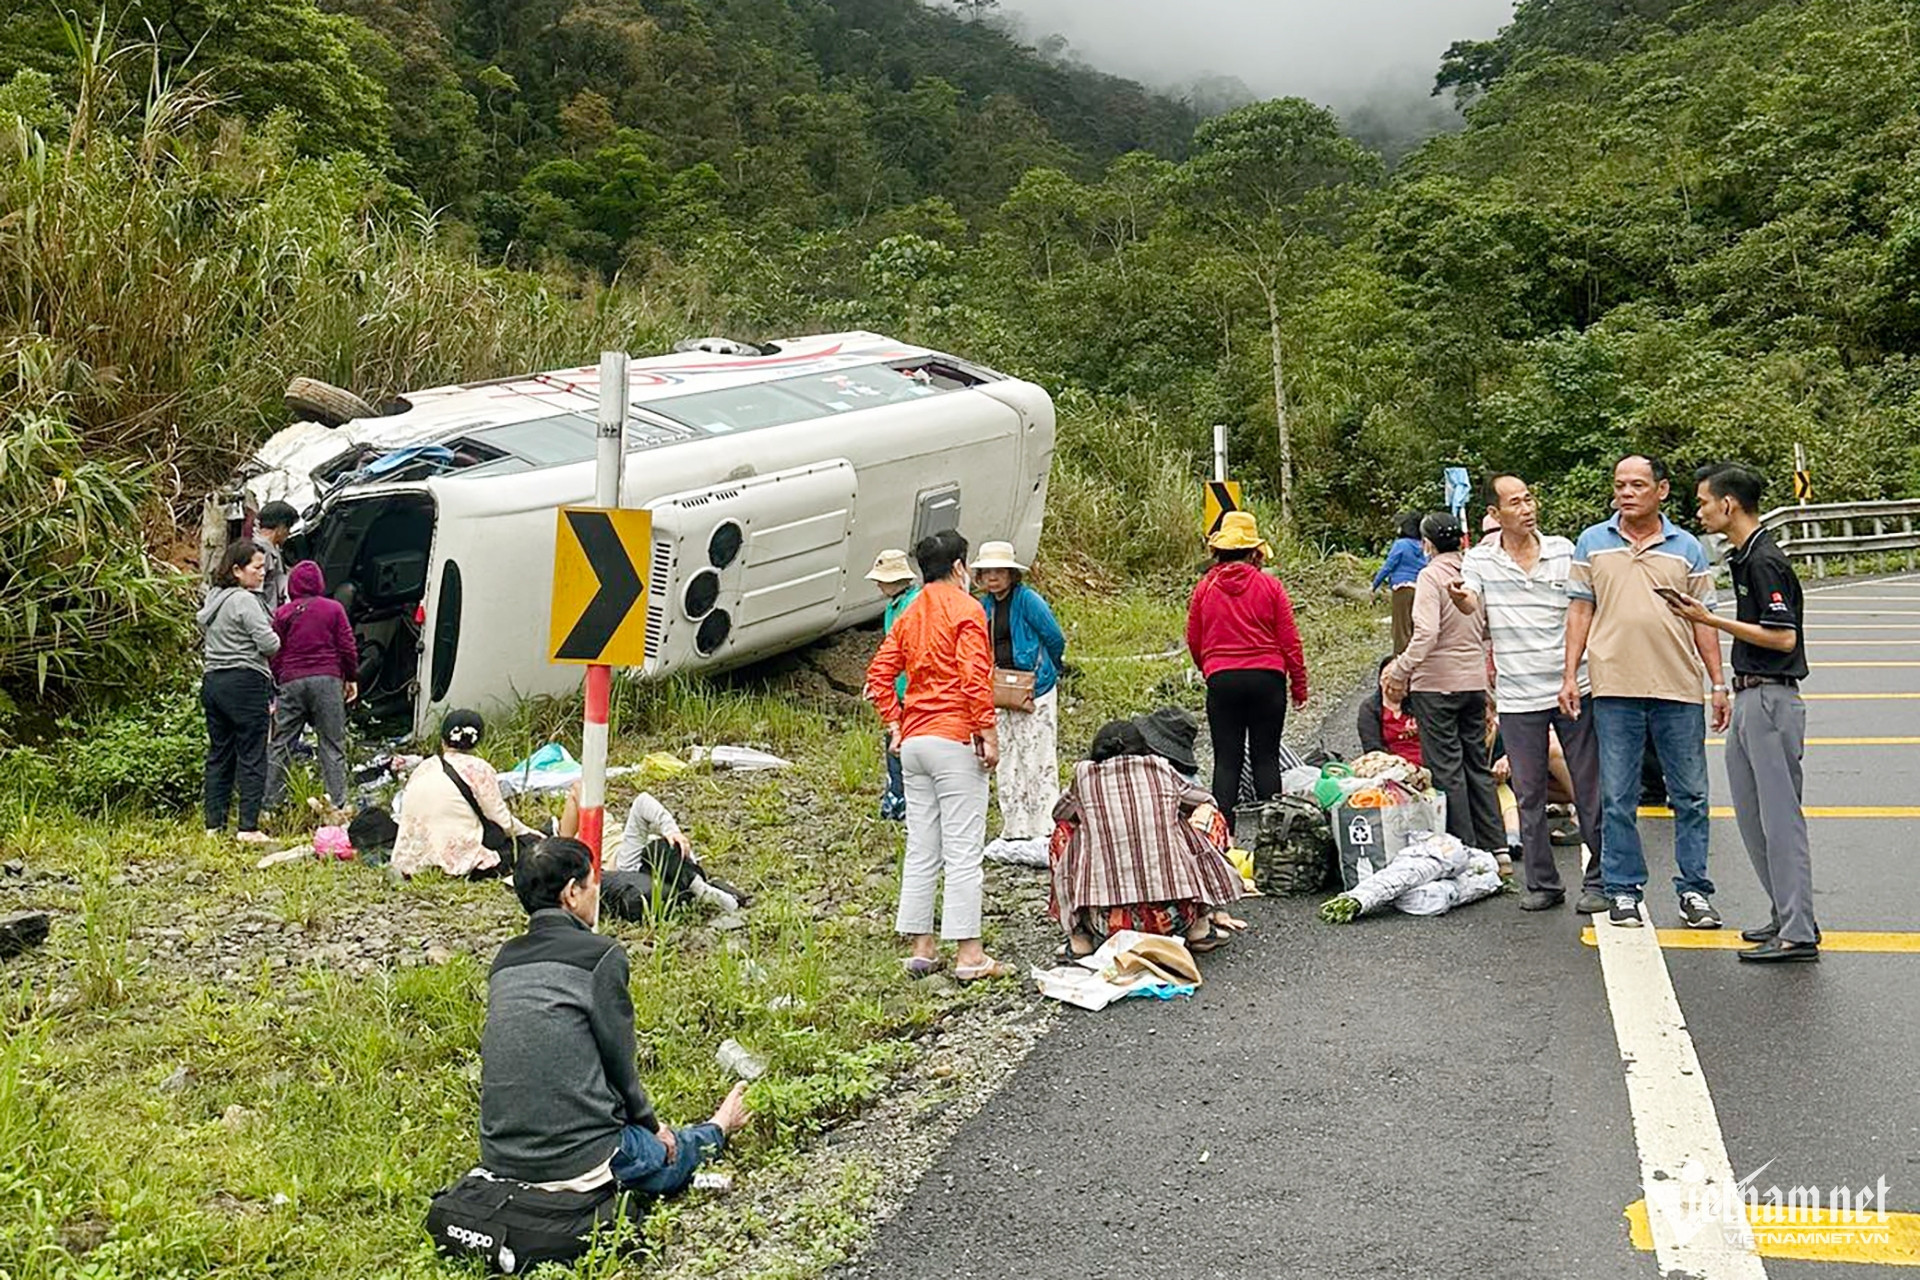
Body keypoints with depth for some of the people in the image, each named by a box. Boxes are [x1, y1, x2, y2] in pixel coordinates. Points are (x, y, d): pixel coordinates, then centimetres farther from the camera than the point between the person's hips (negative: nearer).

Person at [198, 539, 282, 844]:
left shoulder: (212, 599, 15)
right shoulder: (244, 601, -13)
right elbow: (269, 644, -16)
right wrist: (276, 638, 4)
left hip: (212, 682, 9)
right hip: (245, 682, -9)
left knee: (218, 754, 12)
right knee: (252, 756, -4)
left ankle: (214, 824, 15)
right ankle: (249, 827, -5)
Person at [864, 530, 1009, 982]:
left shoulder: (910, 614, 15)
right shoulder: (966, 609, -6)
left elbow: (879, 673, 13)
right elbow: (975, 676, -17)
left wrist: (895, 725, 14)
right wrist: (988, 732, -14)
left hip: (913, 741, 7)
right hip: (955, 740, -7)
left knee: (920, 850, 11)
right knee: (963, 851, -4)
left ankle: (921, 949, 16)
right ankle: (969, 954, -1)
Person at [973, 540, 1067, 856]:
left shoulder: (1027, 599, -11)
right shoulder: (985, 605, 10)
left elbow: (1055, 640, -8)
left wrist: (1045, 674, 5)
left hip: (1034, 690, -7)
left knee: (1038, 759, -5)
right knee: (1006, 762, 9)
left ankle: (1045, 830, -2)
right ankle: (1015, 832, 16)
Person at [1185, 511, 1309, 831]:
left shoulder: (1204, 588, 2)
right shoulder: (1270, 586, -2)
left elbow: (1193, 641, 10)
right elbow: (1290, 640, 0)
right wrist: (1299, 685, 10)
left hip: (1222, 681, 1)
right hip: (1267, 679, -1)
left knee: (1226, 760, 3)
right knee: (1266, 757, 6)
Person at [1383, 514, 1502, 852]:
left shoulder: (1432, 575, -13)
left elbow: (1426, 633, -23)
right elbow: (1488, 630, 11)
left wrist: (1400, 671, -16)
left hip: (1437, 684, -6)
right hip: (1475, 681, 6)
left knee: (1446, 767, 0)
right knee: (1477, 763, 13)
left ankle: (1463, 847, 2)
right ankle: (1494, 846, 16)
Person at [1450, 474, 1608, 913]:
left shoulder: (1563, 550, 3)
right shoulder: (1480, 559, 1)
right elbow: (1471, 605, -16)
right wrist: (1459, 596, -39)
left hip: (1573, 687, 0)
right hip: (1518, 697, 0)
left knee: (1589, 790, 5)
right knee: (1529, 795, 8)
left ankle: (1598, 881, 16)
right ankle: (1542, 883, 20)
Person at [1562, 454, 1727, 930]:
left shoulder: (1686, 547, 8)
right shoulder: (1592, 543, 7)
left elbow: (1703, 620, 9)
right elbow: (1580, 612, 8)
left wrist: (1718, 683, 5)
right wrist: (1569, 675, 1)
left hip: (1679, 689, 1)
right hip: (1615, 688, 0)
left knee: (1690, 796, 6)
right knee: (1617, 799, 4)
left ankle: (1694, 890, 17)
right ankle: (1623, 891, 15)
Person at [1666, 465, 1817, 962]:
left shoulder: (1764, 561, -16)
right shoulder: (1744, 557, 14)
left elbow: (1784, 638, -20)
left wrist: (1710, 620, -17)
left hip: (1771, 699, -10)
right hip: (1750, 697, 10)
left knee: (1780, 815, -6)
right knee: (1751, 814, 14)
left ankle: (1798, 933, -1)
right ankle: (1788, 916, 22)